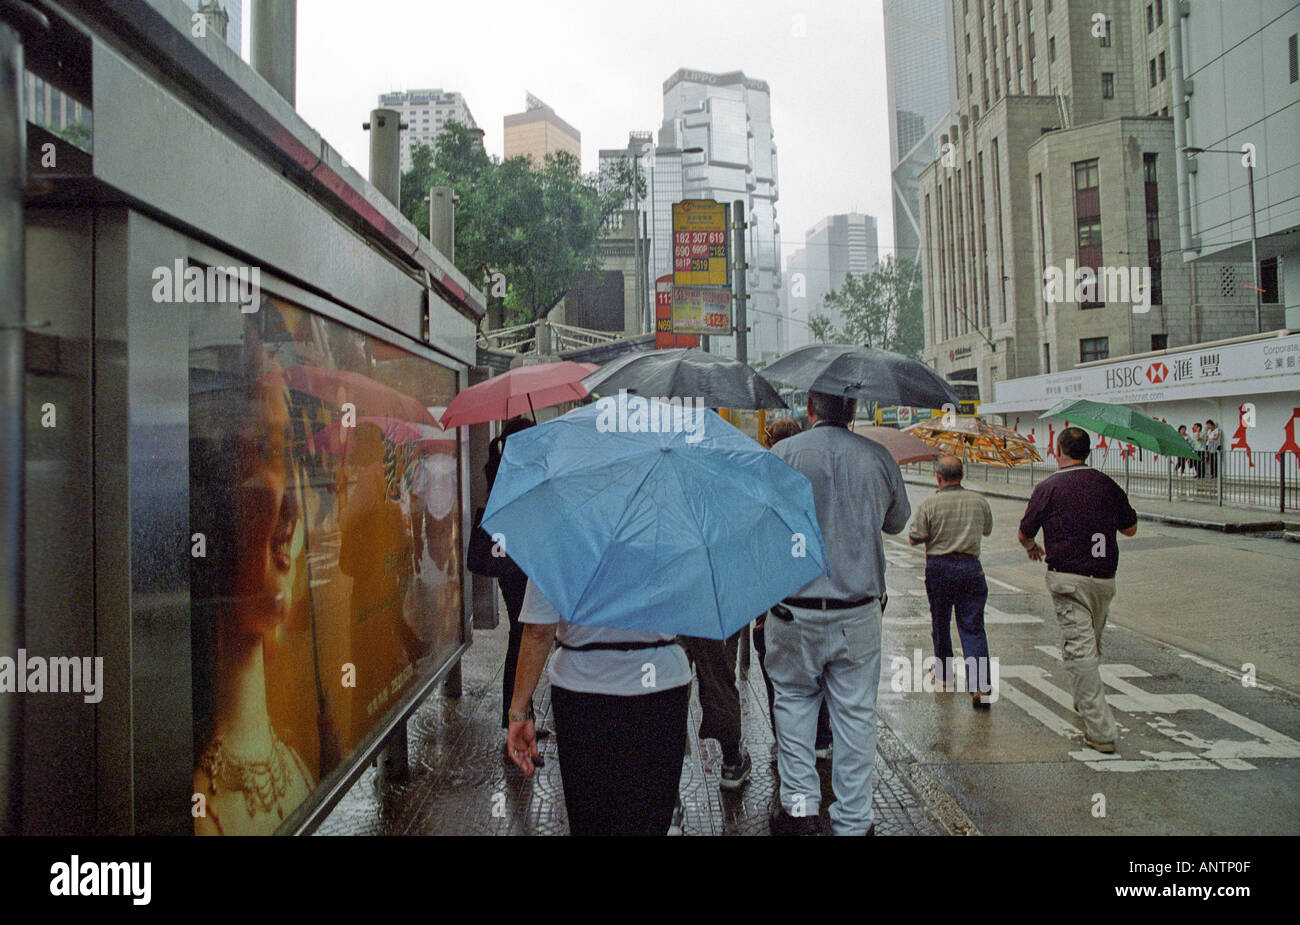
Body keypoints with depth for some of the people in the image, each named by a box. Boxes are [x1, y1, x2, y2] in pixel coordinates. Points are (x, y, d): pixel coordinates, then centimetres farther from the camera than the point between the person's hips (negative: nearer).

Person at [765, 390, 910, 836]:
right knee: (855, 712, 9)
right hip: (859, 612, 1)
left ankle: (799, 804, 16)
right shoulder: (879, 458, 0)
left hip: (794, 609, -1)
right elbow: (897, 521, 16)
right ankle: (853, 819, 18)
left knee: (794, 699, 17)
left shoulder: (783, 453, -7)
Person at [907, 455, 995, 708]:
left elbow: (914, 539, -7)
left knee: (940, 623, 17)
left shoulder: (929, 504, -9)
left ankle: (944, 673, 32)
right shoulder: (979, 501, 2)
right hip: (970, 566, 1)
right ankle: (980, 685, -10)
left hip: (938, 568, -1)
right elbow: (987, 530, 19)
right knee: (973, 627, 1)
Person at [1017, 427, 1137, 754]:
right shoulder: (1107, 484, 7)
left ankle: (1101, 732, -9)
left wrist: (1032, 548, 27)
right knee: (1092, 645, 23)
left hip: (1068, 578, -5)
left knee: (1079, 650, -6)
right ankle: (1084, 702, 42)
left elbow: (1025, 534, 4)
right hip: (1105, 578, 6)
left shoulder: (1048, 487, -5)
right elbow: (1130, 529, 18)